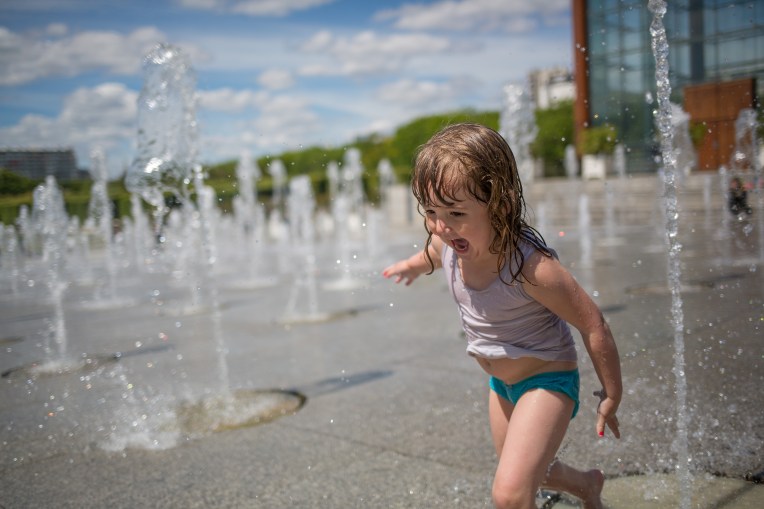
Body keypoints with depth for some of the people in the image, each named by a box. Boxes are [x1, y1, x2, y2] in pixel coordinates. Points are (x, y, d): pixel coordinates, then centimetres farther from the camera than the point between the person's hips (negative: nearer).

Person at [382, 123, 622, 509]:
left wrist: (611, 396, -13)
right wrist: (411, 266, 33)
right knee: (526, 472, 27)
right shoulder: (447, 244, -16)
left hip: (547, 381, -7)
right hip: (501, 383, 7)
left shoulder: (531, 267, -36)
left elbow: (594, 327, -25)